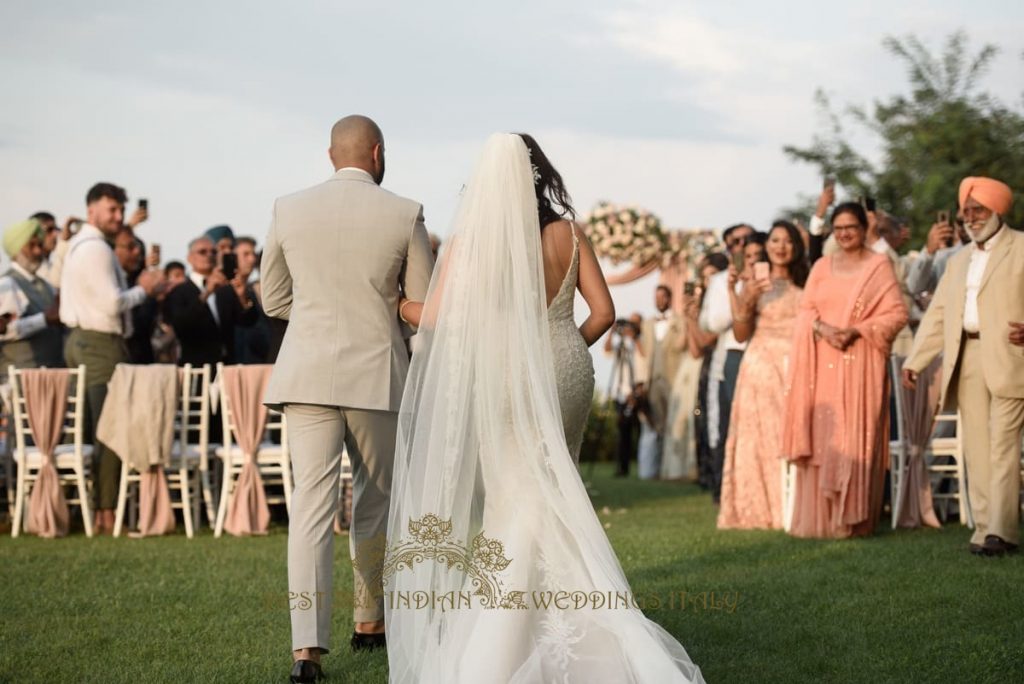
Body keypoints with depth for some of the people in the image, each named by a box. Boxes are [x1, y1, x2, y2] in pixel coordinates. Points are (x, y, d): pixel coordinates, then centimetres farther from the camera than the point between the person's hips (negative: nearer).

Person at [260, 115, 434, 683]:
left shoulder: (289, 210, 3)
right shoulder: (404, 215, -3)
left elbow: (273, 300, 12)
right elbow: (423, 307, 4)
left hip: (308, 374, 1)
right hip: (377, 374, -1)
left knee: (312, 504, -3)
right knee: (375, 501, 17)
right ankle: (370, 621, 31)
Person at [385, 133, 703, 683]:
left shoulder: (471, 239, -9)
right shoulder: (568, 236, -1)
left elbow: (435, 318, -11)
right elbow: (603, 313, -1)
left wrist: (397, 304, 10)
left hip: (505, 376, -3)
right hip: (566, 371, 3)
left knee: (521, 499, 4)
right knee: (553, 494, 16)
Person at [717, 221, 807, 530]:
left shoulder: (806, 285, 13)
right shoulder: (754, 284, 7)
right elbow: (741, 334, 1)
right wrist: (745, 301, -13)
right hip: (763, 367, -2)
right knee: (762, 436, -5)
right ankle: (760, 509, -3)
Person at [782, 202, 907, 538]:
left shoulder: (879, 265, 3)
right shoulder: (822, 267, 16)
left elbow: (897, 314, -4)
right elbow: (805, 311, 10)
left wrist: (855, 330, -14)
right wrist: (824, 328, -11)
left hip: (860, 363, -4)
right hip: (822, 363, 4)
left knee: (854, 437, -6)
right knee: (820, 437, 0)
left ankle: (853, 518, -3)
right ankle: (818, 518, 3)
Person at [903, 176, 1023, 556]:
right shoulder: (959, 259, 22)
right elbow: (937, 314, 20)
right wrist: (915, 361, 13)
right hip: (966, 360, 6)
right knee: (976, 447, 3)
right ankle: (984, 527, 5)